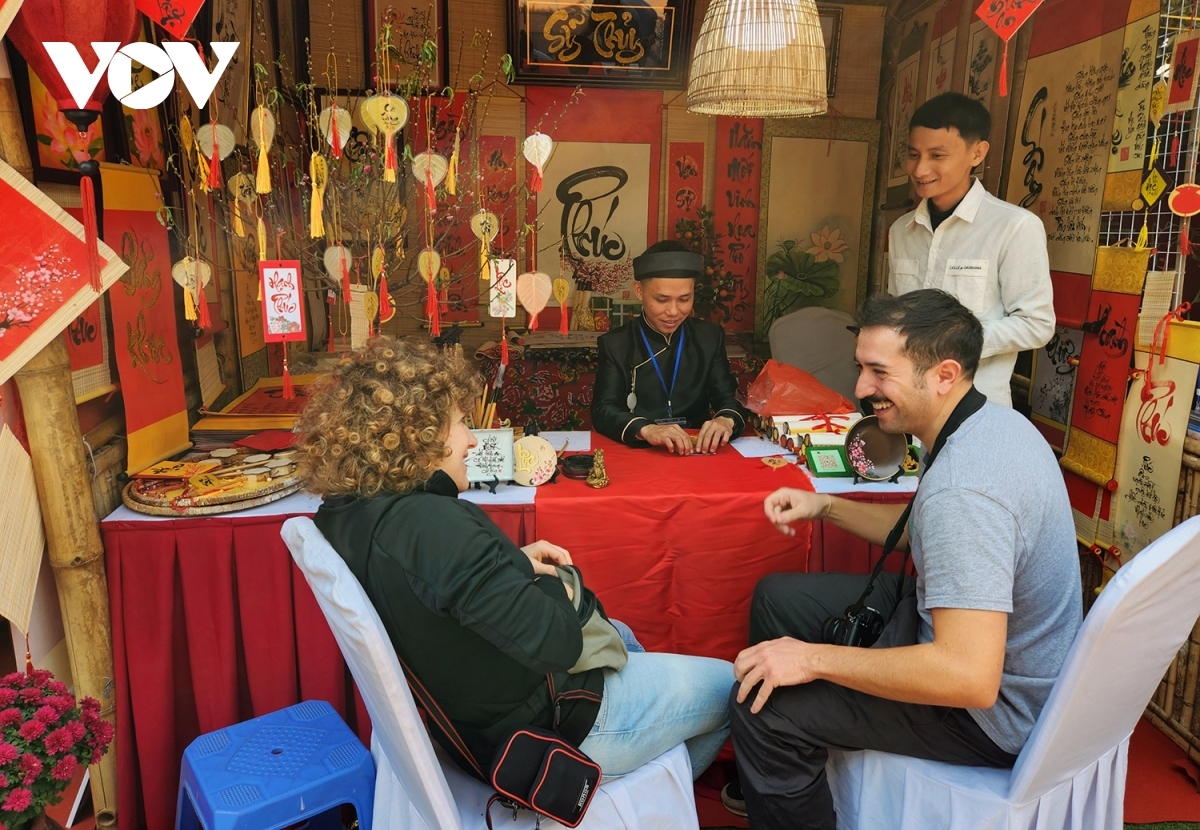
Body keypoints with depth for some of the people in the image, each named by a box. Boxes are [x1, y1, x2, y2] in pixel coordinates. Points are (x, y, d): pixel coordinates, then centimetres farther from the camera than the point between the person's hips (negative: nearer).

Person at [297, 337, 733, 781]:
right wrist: (554, 587, -15)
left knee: (620, 634, 34)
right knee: (727, 683, 11)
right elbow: (553, 641, -36)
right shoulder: (432, 524, -37)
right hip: (556, 726, -9)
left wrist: (514, 562, -3)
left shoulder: (344, 515, -8)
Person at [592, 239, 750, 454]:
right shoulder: (615, 344, -2)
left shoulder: (710, 337, 6)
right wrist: (645, 429, -32)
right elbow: (603, 410, -12)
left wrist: (726, 420, -23)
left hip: (697, 455, 2)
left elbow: (728, 399, 1)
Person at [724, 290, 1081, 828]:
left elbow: (970, 676, -37)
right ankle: (779, 778, 31)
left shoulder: (962, 489, -34)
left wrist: (814, 657, -28)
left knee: (762, 706, -18)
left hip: (995, 709, -10)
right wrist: (826, 507, 2)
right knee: (777, 597, 13)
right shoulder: (991, 422, -2)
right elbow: (920, 531, 15)